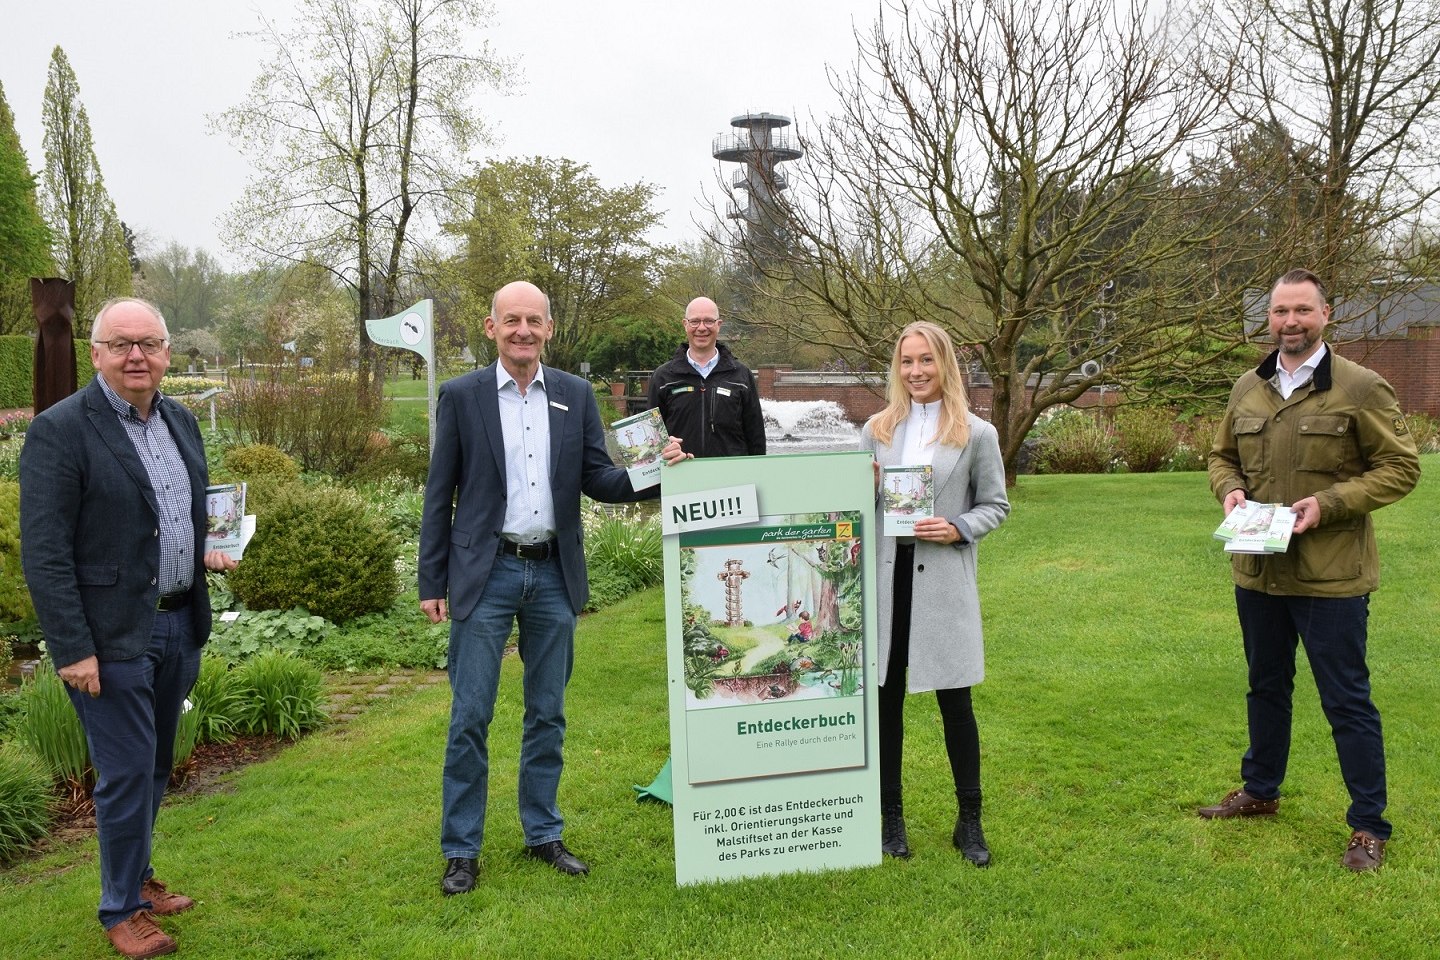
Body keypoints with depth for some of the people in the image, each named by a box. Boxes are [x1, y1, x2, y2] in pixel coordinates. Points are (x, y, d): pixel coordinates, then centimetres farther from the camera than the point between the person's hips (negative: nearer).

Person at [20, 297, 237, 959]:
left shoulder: (180, 421, 8)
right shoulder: (60, 430, -13)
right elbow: (44, 552, -15)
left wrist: (205, 551, 5)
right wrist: (73, 648, -18)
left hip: (177, 626, 7)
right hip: (112, 635, -6)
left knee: (155, 767, 19)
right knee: (127, 772, 2)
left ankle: (136, 875, 38)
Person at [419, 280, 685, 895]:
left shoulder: (576, 396, 5)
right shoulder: (461, 396, -2)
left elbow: (596, 479, 4)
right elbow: (439, 494, 0)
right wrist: (432, 582, -3)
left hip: (554, 574, 3)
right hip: (485, 574, -2)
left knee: (548, 713, 12)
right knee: (470, 716, 1)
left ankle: (543, 834, 28)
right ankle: (461, 850, 16)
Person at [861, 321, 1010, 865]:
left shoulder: (976, 434, 2)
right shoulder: (877, 430, 8)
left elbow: (996, 505, 5)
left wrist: (960, 529, -13)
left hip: (943, 581, -2)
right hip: (884, 576, 2)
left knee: (954, 701, 4)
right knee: (885, 697, 8)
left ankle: (969, 823, 21)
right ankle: (890, 816, 23)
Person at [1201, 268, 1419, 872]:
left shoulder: (1360, 389, -9)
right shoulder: (1248, 389, 7)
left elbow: (1401, 467, -8)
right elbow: (1222, 455, 18)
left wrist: (1328, 503, -20)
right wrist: (1229, 490, -4)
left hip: (1331, 576, -5)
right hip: (1258, 572, 6)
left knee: (1346, 700, 3)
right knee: (1266, 687, 21)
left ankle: (1369, 826, 18)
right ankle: (1260, 792, 38)